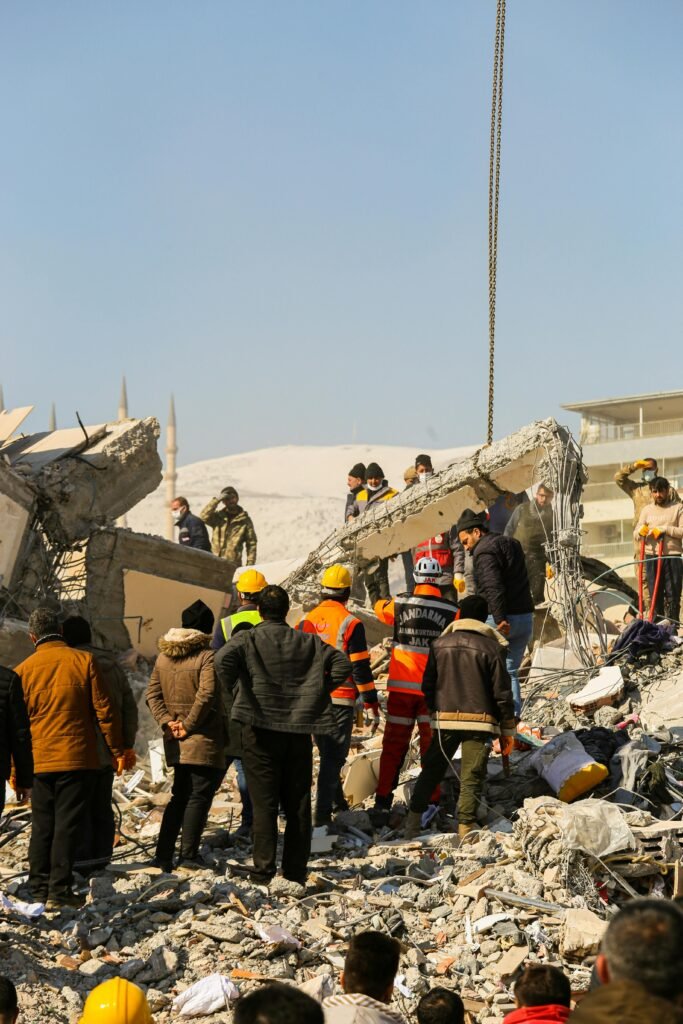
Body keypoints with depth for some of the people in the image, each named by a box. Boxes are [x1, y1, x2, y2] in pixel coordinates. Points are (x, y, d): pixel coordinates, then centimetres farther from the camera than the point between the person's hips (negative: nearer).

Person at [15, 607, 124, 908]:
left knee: (41, 826, 13)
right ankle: (59, 890, -1)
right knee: (68, 824, 1)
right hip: (77, 758, -2)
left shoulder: (23, 671, 1)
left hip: (38, 761, 2)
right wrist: (118, 749, 5)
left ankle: (39, 889, 16)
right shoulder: (83, 661, -4)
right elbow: (104, 710, -4)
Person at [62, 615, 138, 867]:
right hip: (108, 751, 6)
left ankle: (81, 858, 1)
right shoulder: (112, 664, 9)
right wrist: (128, 745, 17)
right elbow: (130, 707, 11)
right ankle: (102, 856, 18)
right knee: (102, 807, 15)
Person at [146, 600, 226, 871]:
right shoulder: (207, 656, -13)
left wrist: (167, 722, -1)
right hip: (204, 740, -7)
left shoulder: (163, 656, 10)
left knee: (179, 796, 16)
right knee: (199, 796, 0)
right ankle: (188, 857, -3)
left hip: (177, 744, 7)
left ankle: (163, 856, 14)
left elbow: (152, 694, 7)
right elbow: (206, 694, -22)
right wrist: (189, 725, -14)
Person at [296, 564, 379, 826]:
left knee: (327, 753, 21)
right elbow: (360, 668, -11)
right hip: (340, 700, -5)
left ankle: (337, 802, 33)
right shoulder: (350, 623, -10)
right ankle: (323, 812, -8)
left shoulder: (306, 621, 5)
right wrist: (371, 705, -5)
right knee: (333, 758, -1)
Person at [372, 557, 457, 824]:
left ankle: (382, 804, 8)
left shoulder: (400, 604, -2)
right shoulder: (451, 611, -4)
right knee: (432, 748, 10)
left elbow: (380, 609, 21)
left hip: (401, 687, 1)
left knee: (393, 746, 9)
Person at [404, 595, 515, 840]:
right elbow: (502, 693, -4)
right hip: (479, 721, -3)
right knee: (472, 778, 1)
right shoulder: (492, 648, -4)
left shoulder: (440, 644, 5)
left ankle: (413, 821, 12)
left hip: (445, 719, 3)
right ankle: (465, 827, -3)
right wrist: (508, 730, 4)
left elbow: (428, 685, 10)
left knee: (431, 771, 14)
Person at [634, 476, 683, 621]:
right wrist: (641, 531, -11)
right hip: (652, 557, 3)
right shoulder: (646, 510, 14)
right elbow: (636, 536, 11)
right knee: (655, 595, 4)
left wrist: (665, 529, -13)